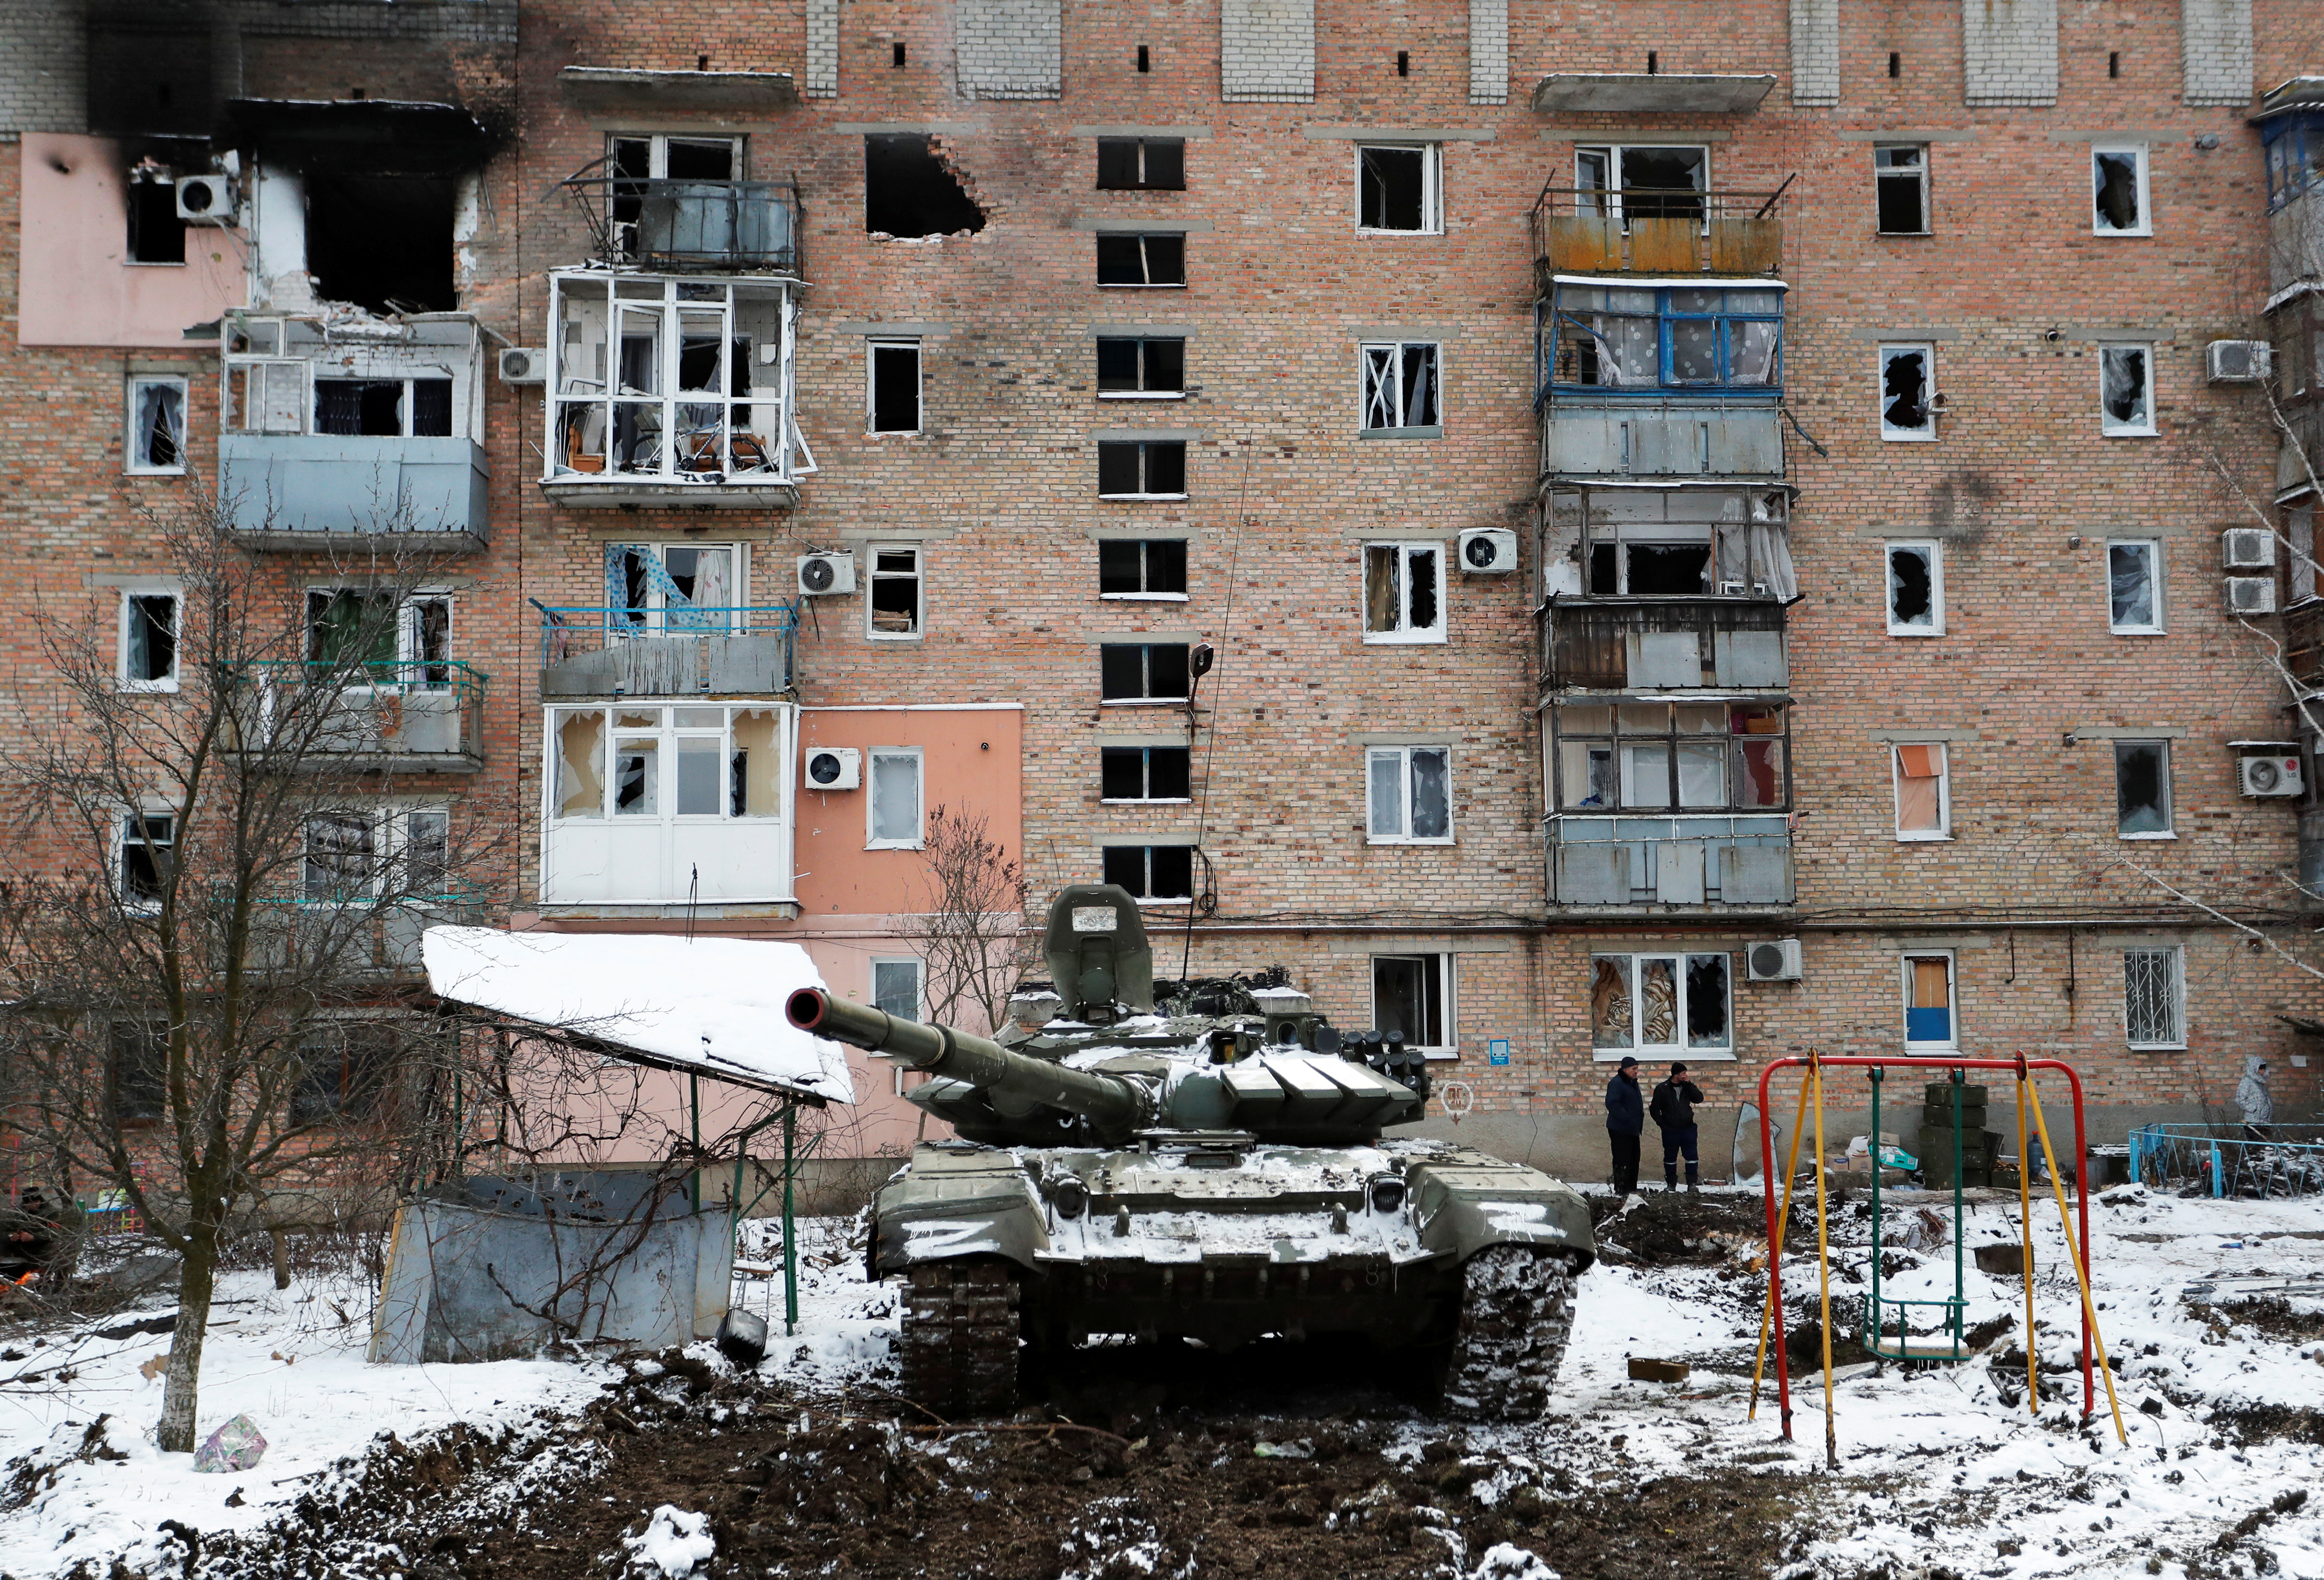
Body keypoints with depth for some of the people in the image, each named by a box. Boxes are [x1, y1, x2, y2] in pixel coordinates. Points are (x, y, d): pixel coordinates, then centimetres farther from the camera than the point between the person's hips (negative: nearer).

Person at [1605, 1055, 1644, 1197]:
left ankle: (1632, 1188, 24)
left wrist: (1640, 1118, 12)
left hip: (1633, 1129, 10)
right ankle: (1621, 1190, -4)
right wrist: (1628, 1118, -25)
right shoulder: (1616, 1084, -16)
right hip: (1620, 1130, -10)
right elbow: (1612, 1105, -24)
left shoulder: (1633, 1082, 16)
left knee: (1634, 1160, 15)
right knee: (1622, 1161, -8)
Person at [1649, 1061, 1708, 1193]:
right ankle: (1671, 1185, 19)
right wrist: (1662, 1123, -5)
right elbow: (1654, 1109, 0)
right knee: (1670, 1158, 8)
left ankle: (1692, 1185, 0)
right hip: (1670, 1131, -2)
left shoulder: (1687, 1087, 6)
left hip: (1688, 1128, 2)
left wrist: (1690, 1085, -13)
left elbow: (1699, 1099, -5)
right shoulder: (1663, 1089, -4)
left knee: (1692, 1157, -3)